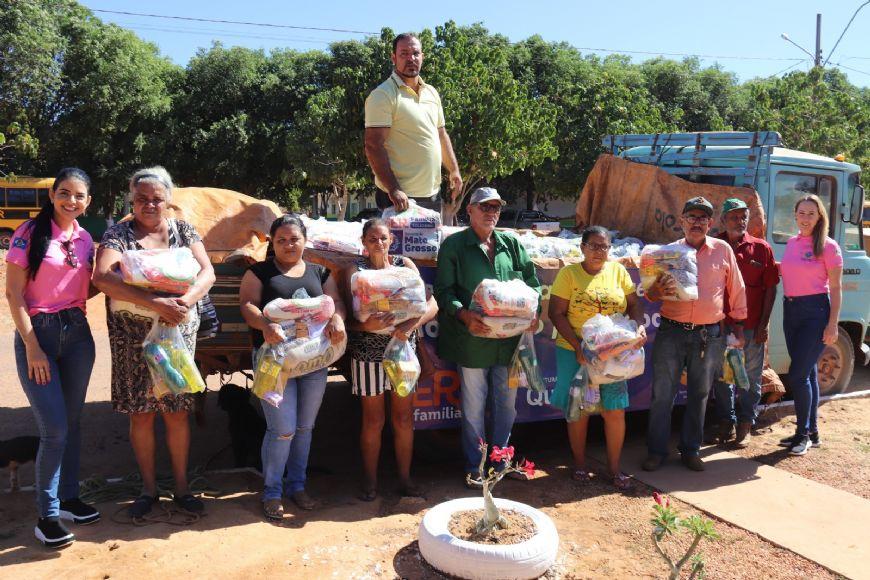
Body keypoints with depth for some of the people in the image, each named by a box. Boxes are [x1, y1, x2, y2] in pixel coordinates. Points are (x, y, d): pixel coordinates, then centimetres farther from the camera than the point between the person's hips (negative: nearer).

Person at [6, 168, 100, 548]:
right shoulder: (31, 232, -7)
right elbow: (13, 293, -9)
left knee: (72, 420, 13)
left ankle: (68, 497, 28)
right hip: (38, 333, -5)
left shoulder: (85, 239, 8)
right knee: (54, 429, -6)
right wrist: (32, 346, -13)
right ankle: (46, 515, 9)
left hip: (77, 333, 5)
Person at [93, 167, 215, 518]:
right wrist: (156, 303, -28)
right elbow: (102, 278, -17)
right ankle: (149, 488, 24)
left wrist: (184, 301, -25)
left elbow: (207, 273, -4)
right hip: (133, 339, -1)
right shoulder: (118, 234, -1)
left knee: (177, 414, 6)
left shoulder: (184, 231, 6)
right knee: (141, 415, 7)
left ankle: (181, 486, 22)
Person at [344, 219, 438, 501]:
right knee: (373, 420, 8)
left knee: (404, 418, 10)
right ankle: (370, 480, 24)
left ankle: (404, 478, 26)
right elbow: (351, 316, -9)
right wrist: (367, 324, -30)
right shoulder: (356, 269, -2)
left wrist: (410, 325, -23)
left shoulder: (405, 265, 1)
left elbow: (431, 305, -7)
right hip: (368, 353, -2)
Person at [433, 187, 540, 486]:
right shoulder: (454, 245, 0)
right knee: (474, 405, 5)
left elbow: (532, 281, 13)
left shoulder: (511, 244, 13)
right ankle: (475, 466, 20)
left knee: (507, 402, 13)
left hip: (508, 337, 4)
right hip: (472, 338, -4)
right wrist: (463, 314, -23)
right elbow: (443, 290, -6)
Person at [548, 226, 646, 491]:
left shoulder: (618, 271, 5)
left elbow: (634, 304, 9)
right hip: (576, 353, -2)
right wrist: (577, 346, -18)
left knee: (615, 410, 4)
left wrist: (639, 325, -12)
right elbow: (556, 313, -9)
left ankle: (614, 467, 20)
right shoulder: (569, 273, -6)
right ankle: (580, 464, 27)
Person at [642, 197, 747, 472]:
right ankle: (657, 450, 13)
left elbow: (736, 291, 10)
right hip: (671, 332, 0)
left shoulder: (723, 250, 4)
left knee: (699, 395, 11)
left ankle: (690, 450, 25)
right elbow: (650, 295, 3)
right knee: (662, 394, 1)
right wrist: (658, 290, -20)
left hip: (709, 336, 1)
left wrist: (738, 328, 9)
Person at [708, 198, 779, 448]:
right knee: (721, 375, 10)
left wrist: (763, 324, -4)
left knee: (751, 377, 7)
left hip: (752, 326, -1)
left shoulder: (761, 248, 1)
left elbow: (770, 288, 1)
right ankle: (726, 423, 25)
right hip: (720, 324, 1)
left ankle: (745, 425, 21)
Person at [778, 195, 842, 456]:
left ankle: (803, 433, 6)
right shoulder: (791, 243, 10)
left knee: (797, 375, -9)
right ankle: (812, 432, 23)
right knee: (807, 373, 13)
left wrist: (833, 324, -12)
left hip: (815, 312, -6)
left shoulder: (828, 246, -6)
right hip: (791, 310, 6)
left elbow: (835, 289, -8)